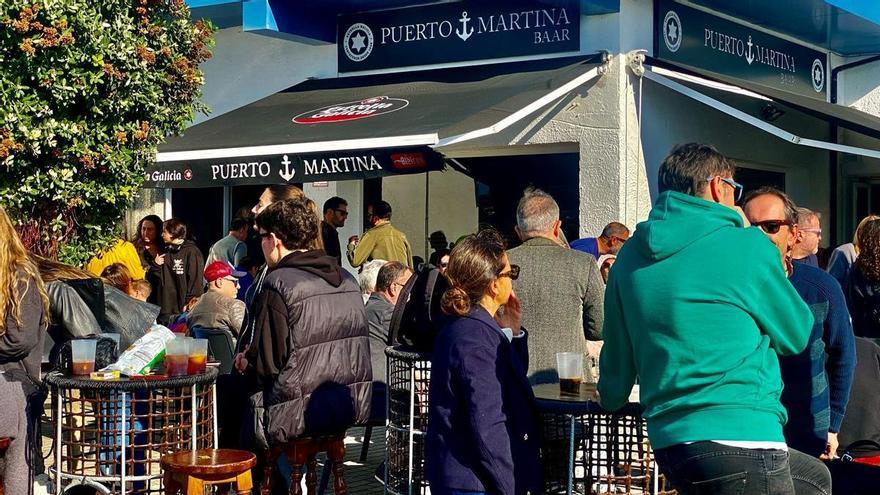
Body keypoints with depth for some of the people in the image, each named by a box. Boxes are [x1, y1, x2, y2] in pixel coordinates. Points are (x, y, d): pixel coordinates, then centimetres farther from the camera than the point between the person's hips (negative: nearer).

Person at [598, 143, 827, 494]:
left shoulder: (630, 257, 9)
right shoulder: (745, 245, -7)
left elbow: (617, 357, 16)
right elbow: (796, 336, 6)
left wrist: (609, 398, 38)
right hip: (740, 441, -8)